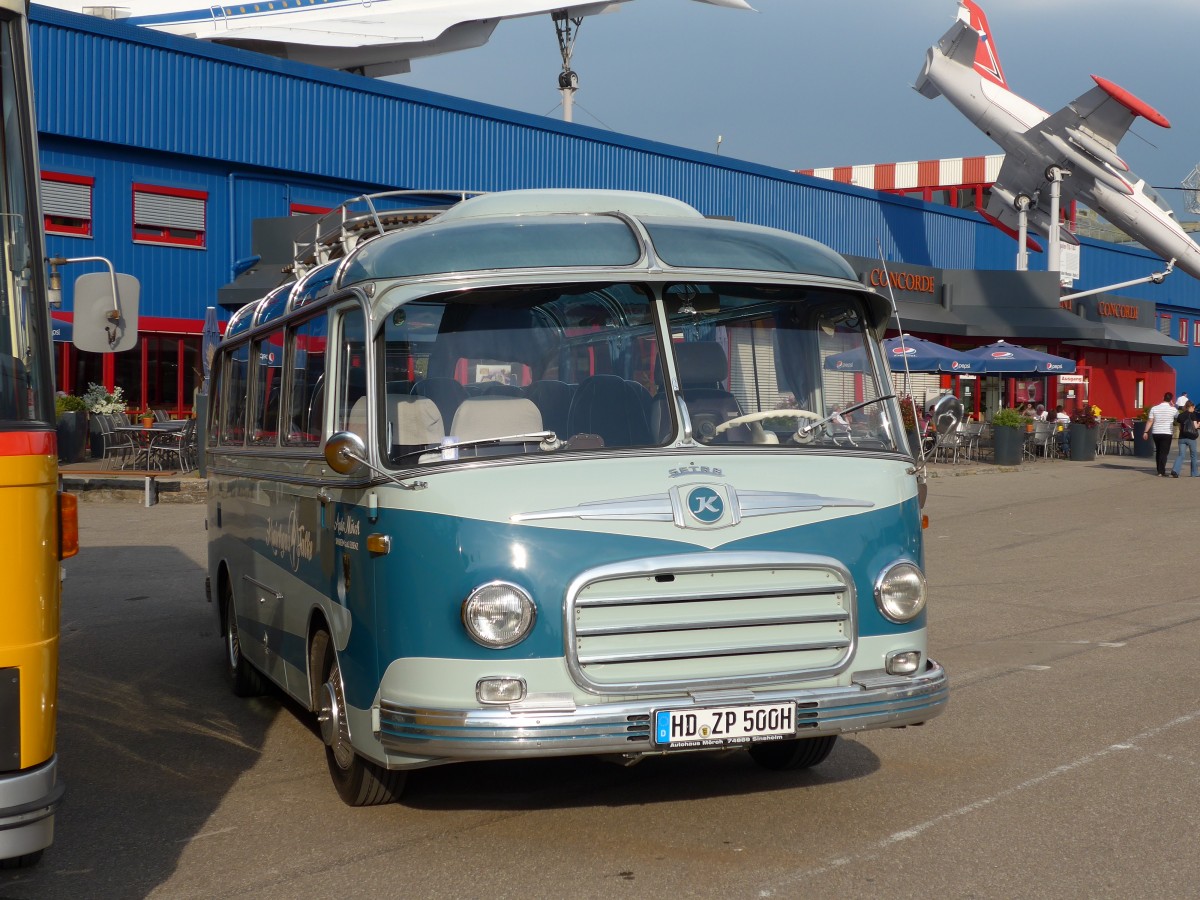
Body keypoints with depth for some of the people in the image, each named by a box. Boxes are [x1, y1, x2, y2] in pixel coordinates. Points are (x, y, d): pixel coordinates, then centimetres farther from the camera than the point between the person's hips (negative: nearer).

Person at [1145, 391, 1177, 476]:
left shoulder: (1154, 408, -1)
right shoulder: (1173, 409, -7)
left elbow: (1150, 421, -2)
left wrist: (1146, 432, 2)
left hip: (1156, 433, 3)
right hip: (1166, 433, -3)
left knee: (1158, 452, 16)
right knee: (1164, 453, 0)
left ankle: (1159, 470, 23)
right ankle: (1161, 472, -7)